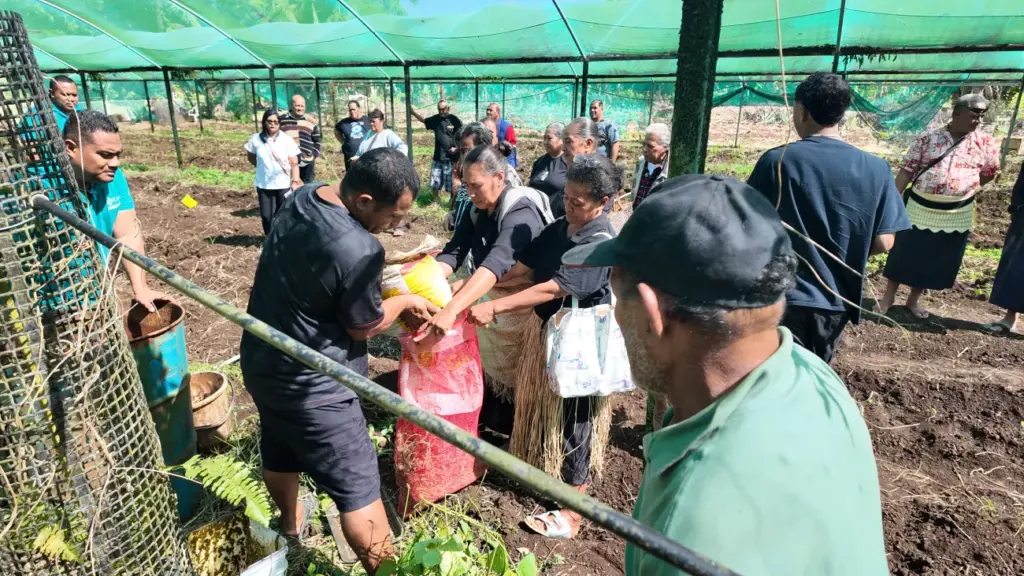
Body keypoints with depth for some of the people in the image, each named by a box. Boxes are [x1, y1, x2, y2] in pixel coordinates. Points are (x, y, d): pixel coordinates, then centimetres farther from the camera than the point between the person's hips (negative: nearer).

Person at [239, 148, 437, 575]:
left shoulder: (303, 197, -5)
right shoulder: (359, 250, -31)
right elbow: (364, 327, -16)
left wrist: (393, 268, 8)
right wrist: (405, 302, 0)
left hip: (261, 362, 10)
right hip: (312, 386, -9)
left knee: (279, 454, 31)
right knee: (358, 488, 5)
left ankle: (291, 522, 57)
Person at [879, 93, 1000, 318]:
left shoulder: (984, 142, 0)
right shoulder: (928, 140, -6)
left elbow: (990, 173, 13)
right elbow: (906, 171, -6)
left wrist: (965, 189, 11)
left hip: (957, 215, 2)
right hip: (920, 209, -2)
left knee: (938, 260, 10)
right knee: (903, 254, 4)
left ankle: (914, 300, 25)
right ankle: (889, 296, 19)